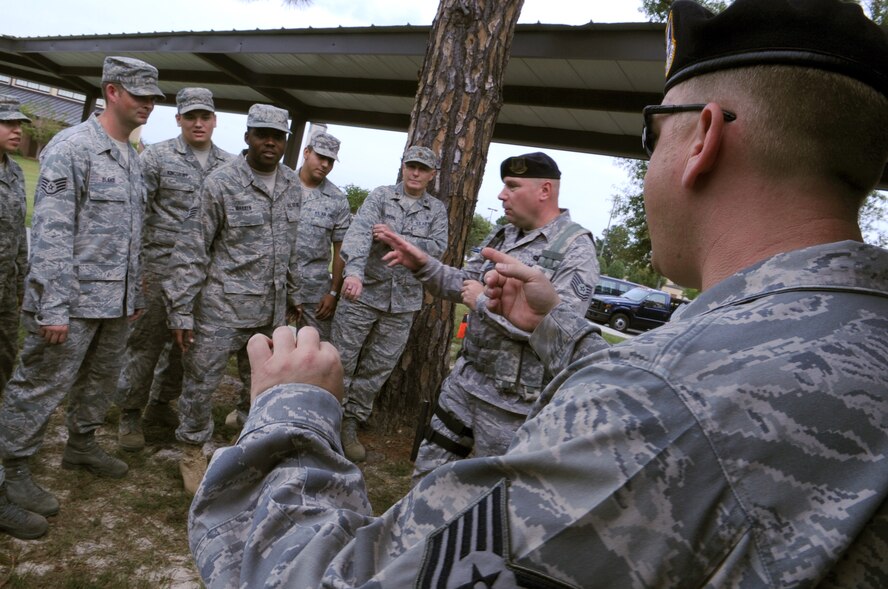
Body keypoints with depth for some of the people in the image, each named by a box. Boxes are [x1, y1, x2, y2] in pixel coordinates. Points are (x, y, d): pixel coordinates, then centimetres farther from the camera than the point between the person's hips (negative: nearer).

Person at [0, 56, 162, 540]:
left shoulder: (133, 157, 13)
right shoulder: (72, 147, -12)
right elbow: (51, 231, -18)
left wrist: (135, 292, 18)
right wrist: (53, 307, -21)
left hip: (116, 301, 8)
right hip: (72, 300, -8)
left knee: (100, 381, 19)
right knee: (42, 385, 1)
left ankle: (81, 444, 38)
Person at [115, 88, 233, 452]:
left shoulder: (230, 166, 8)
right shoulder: (156, 157, -2)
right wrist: (133, 266, -9)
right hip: (162, 266, -4)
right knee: (146, 343, 1)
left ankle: (162, 403, 29)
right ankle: (130, 414, 16)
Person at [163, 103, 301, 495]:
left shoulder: (291, 184, 6)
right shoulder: (222, 182, -11)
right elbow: (190, 250, -11)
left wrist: (291, 294, 16)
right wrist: (181, 312, -13)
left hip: (272, 309, 5)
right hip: (222, 306, -5)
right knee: (201, 382, 6)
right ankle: (193, 452, 29)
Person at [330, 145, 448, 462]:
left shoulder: (437, 210, 7)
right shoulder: (381, 196, -2)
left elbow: (437, 248, -8)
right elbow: (359, 232, -19)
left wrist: (396, 238, -18)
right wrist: (354, 271, -37)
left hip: (403, 302, 2)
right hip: (364, 293, -2)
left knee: (377, 368, 10)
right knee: (341, 362, 5)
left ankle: (350, 424, 26)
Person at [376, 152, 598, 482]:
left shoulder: (576, 249, -16)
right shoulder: (503, 235, 7)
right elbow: (463, 283, 15)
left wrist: (483, 301, -20)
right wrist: (422, 265, -3)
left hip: (512, 396, -7)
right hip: (466, 377, 7)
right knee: (429, 470, 19)